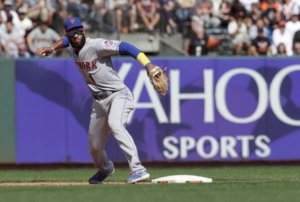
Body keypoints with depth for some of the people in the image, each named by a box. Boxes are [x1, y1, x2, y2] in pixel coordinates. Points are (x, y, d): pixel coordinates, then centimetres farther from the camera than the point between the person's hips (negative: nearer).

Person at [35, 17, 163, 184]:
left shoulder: (96, 45, -20)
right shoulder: (74, 47, 5)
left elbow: (124, 47, -30)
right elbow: (65, 41, 31)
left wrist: (148, 65, -41)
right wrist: (52, 49, 12)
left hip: (118, 94, -8)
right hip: (99, 100, 8)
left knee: (115, 124, -37)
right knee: (95, 146, 15)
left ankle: (138, 169, -44)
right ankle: (104, 169, 50)